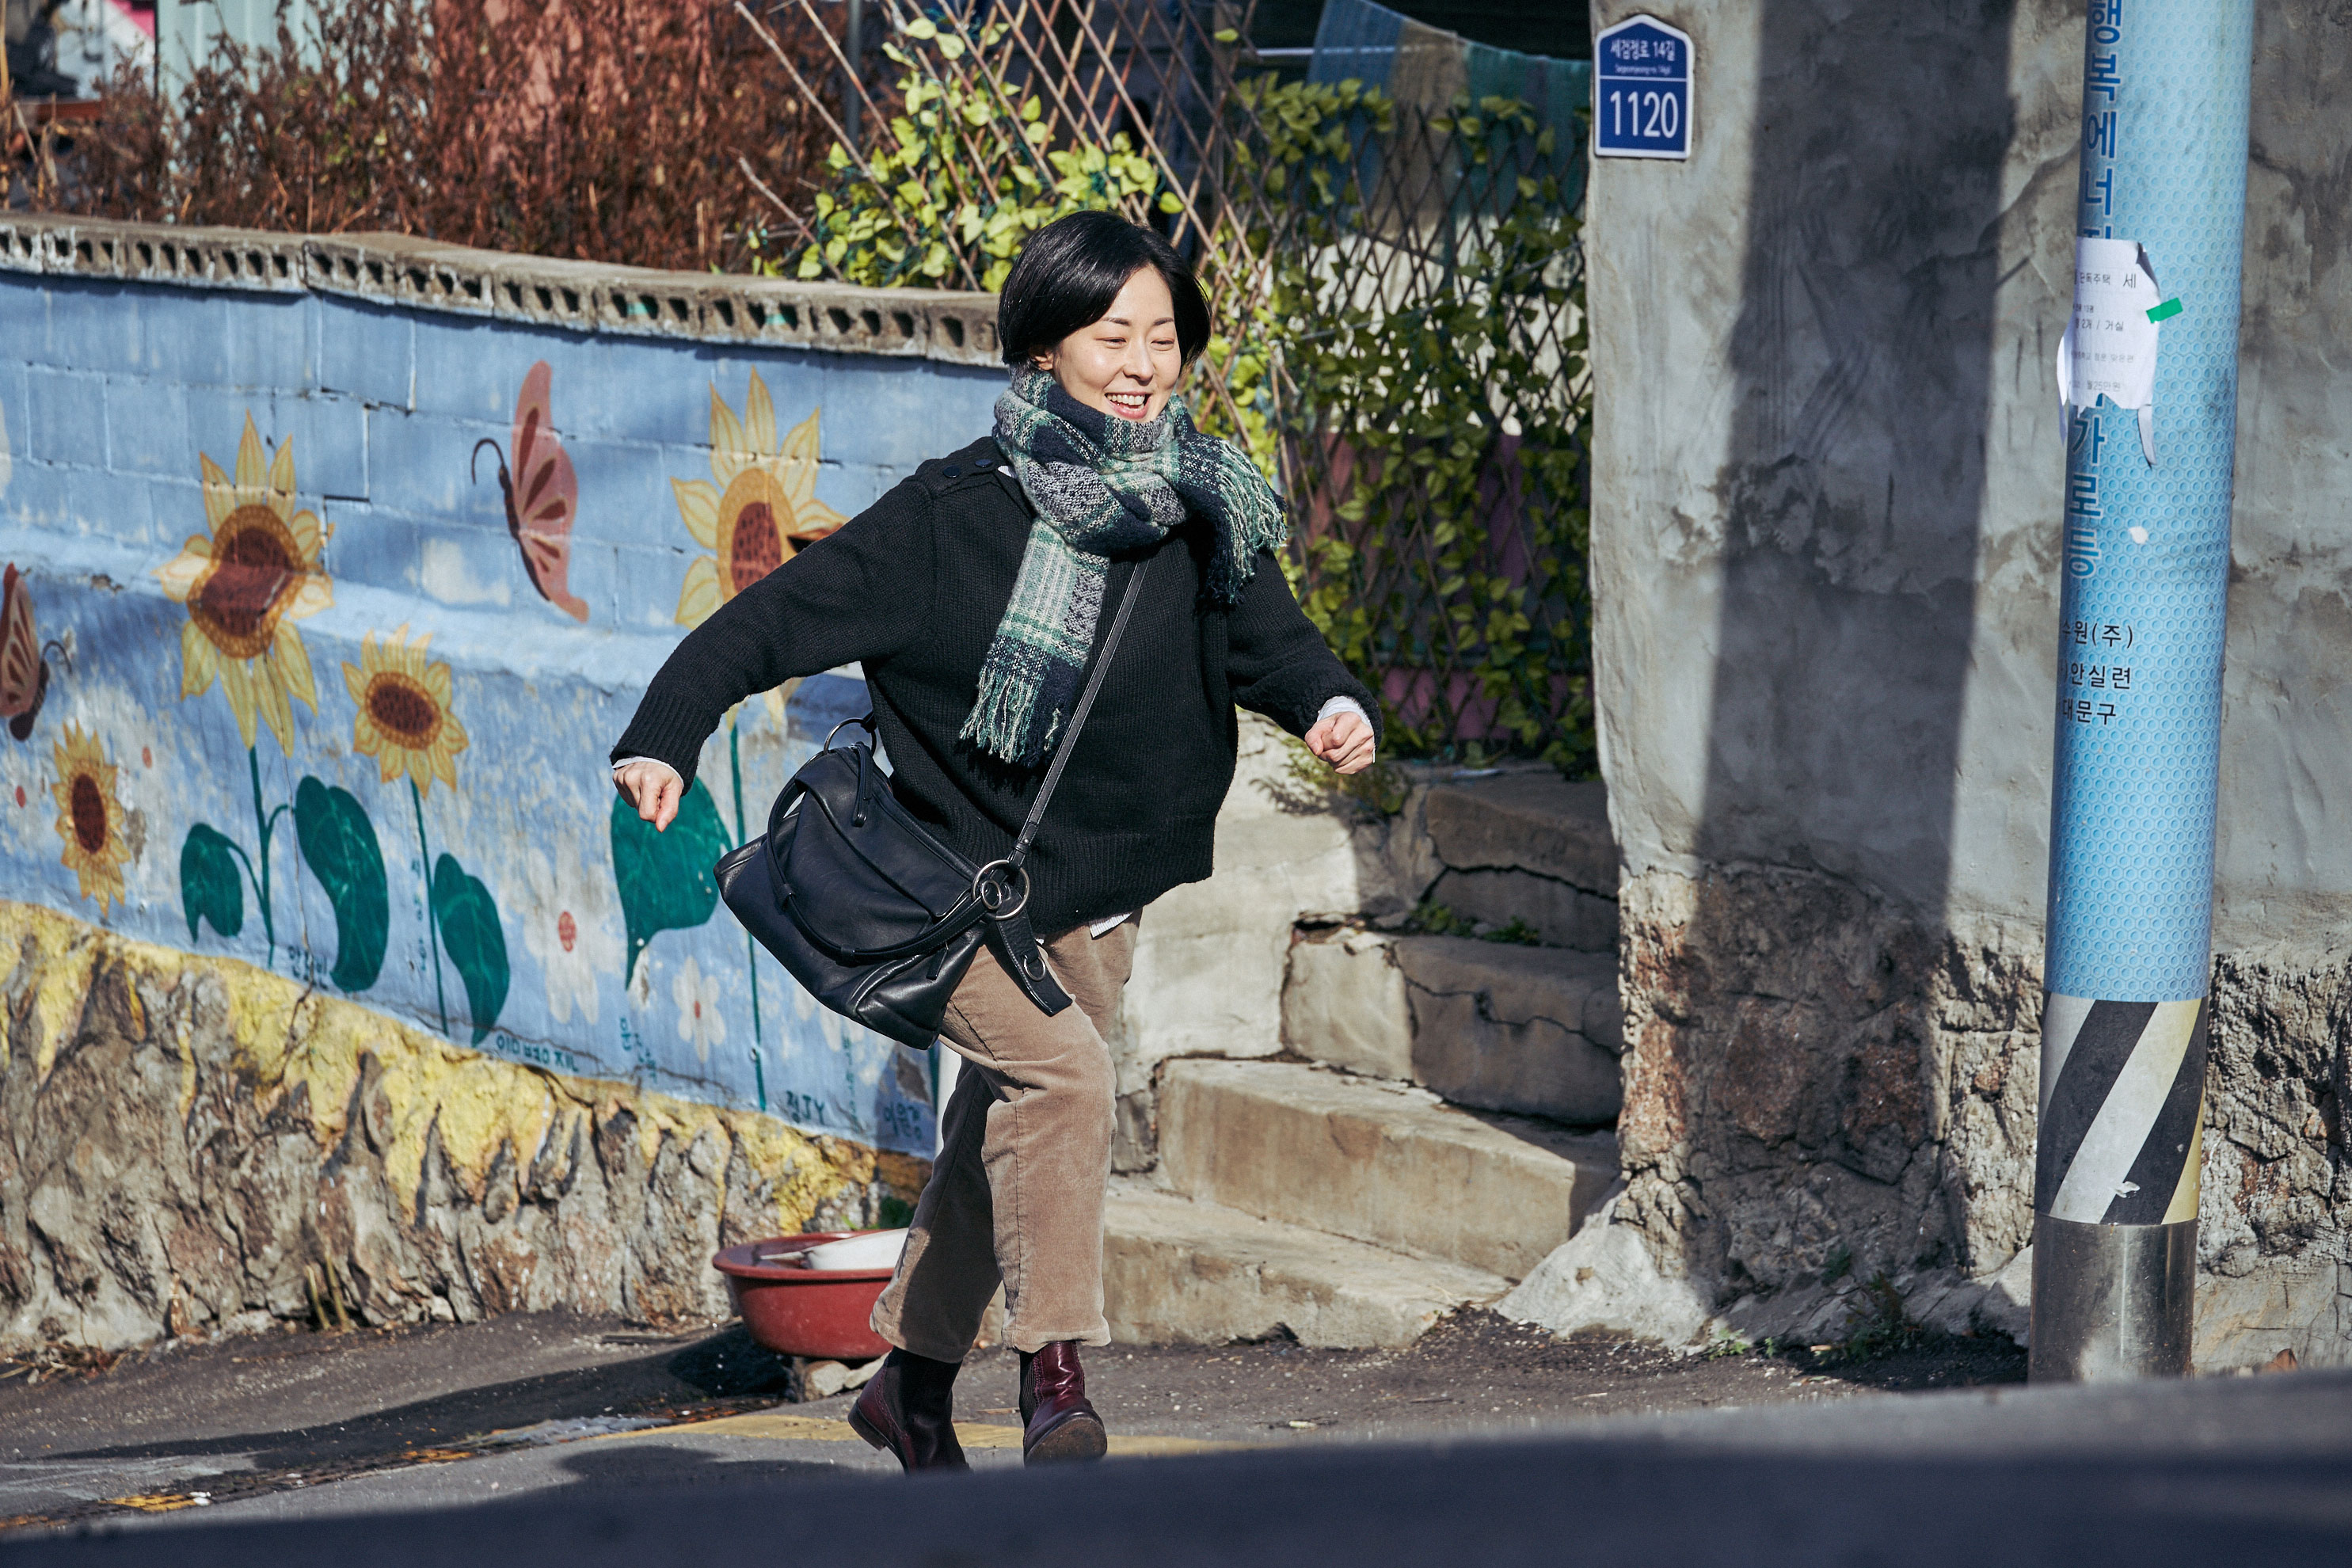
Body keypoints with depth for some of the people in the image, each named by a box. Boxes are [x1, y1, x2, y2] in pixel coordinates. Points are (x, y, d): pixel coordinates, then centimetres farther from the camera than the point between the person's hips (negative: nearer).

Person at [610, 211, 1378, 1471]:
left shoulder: (1199, 513, -4)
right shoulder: (955, 515, -19)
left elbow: (1264, 636, -6)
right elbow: (782, 616, -19)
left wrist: (1331, 704, -29)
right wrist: (664, 738, -32)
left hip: (1096, 898, 6)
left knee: (1002, 1138, 17)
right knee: (1063, 1078, -27)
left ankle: (914, 1385, 36)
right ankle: (1056, 1378, -22)